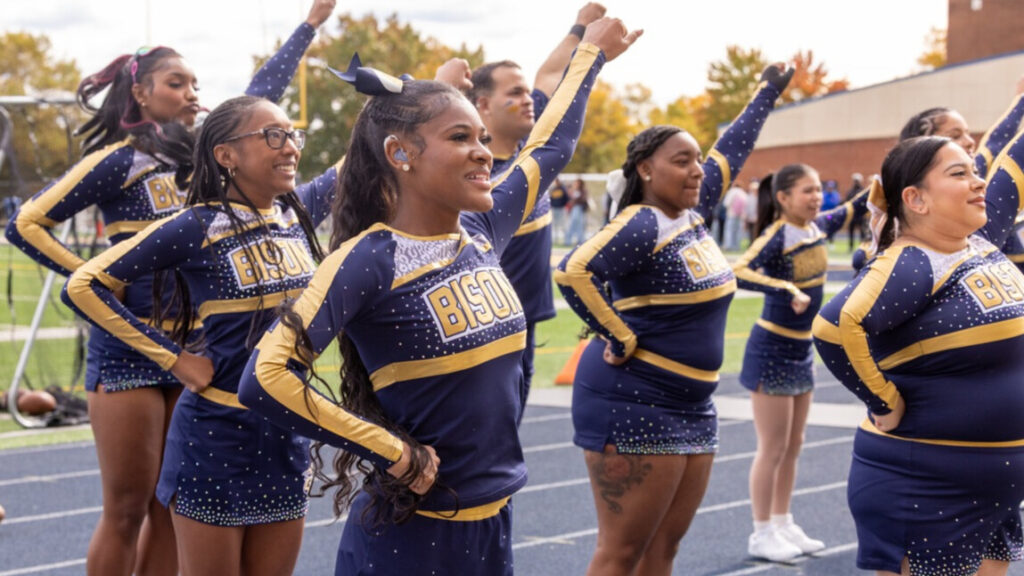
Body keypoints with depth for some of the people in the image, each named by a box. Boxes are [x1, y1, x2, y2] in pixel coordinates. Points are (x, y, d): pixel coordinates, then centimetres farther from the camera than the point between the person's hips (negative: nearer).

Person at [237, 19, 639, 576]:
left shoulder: (482, 233, 3)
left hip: (494, 523, 7)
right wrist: (392, 452, -19)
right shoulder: (370, 259, -17)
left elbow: (551, 147, 20)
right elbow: (266, 378, -25)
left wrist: (590, 53, 32)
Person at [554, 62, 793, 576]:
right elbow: (573, 273, -30)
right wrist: (621, 341, -22)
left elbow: (731, 151, 24)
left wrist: (768, 92, 32)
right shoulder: (641, 226, -16)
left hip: (692, 407, 9)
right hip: (634, 404, -9)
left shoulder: (693, 211, 10)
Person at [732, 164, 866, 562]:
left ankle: (782, 525, 26)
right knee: (773, 450, 0)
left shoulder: (818, 227, 2)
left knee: (793, 448, 15)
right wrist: (787, 290, -40)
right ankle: (762, 534, 11)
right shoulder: (776, 237, -20)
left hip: (801, 352, 8)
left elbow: (852, 210, 20)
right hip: (771, 352, -8)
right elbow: (738, 272, -35)